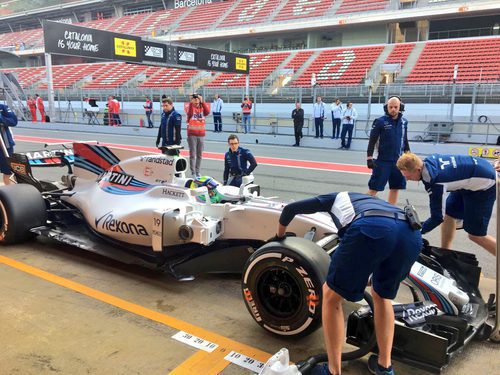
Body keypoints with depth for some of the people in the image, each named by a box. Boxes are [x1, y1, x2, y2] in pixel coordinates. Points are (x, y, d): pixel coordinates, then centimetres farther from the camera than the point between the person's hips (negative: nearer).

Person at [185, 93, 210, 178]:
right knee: (192, 154, -3)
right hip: (192, 134, -3)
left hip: (201, 134, 3)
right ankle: (193, 173, 1)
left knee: (199, 154, 10)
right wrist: (191, 102, -26)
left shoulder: (202, 108, 5)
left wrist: (202, 102, -23)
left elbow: (207, 112, -18)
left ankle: (197, 171, 20)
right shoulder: (189, 107, -2)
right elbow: (189, 114, -25)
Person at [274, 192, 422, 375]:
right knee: (382, 296, 32)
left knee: (331, 295, 16)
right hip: (411, 235, 5)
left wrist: (280, 235, 57)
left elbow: (290, 208, 38)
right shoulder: (375, 202, 47)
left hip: (369, 229, -5)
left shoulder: (336, 198, 39)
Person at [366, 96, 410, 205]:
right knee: (373, 188, -4)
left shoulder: (404, 122, 4)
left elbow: (405, 140, 15)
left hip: (398, 161, 5)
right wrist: (369, 158, -13)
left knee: (395, 187, 12)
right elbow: (372, 141, -9)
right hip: (382, 161, -5)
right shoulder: (380, 122, -10)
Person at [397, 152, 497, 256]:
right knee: (449, 214, 10)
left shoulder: (434, 180, -32)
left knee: (475, 235, -2)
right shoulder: (428, 161, -11)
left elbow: (437, 217, -23)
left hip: (484, 185, -9)